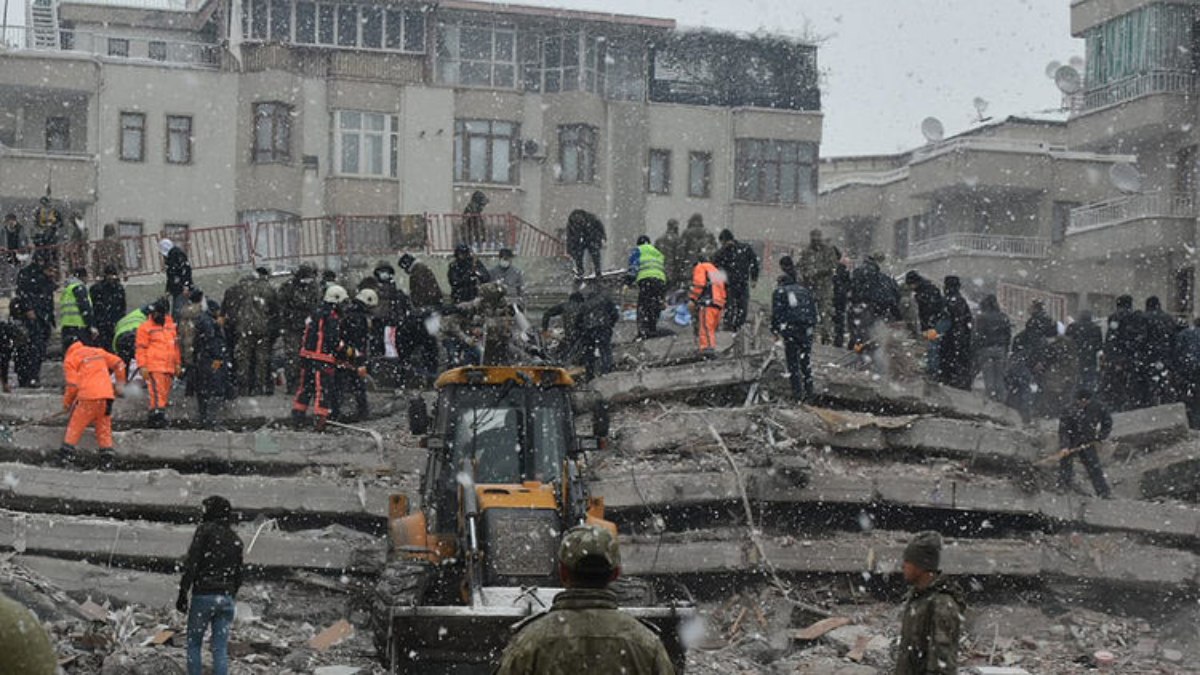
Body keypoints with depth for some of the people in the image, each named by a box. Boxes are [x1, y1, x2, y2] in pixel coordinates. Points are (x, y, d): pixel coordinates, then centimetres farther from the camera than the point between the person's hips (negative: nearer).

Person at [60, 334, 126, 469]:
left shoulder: (70, 359, 8)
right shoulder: (99, 352, 23)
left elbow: (72, 385, -2)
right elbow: (118, 363, 18)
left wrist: (66, 403, 12)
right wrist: (120, 384, 26)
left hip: (88, 397, -5)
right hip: (106, 395, 5)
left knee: (75, 427, 4)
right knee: (104, 427, 12)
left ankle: (66, 455, 0)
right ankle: (107, 459, 8)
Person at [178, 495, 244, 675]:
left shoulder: (205, 530, -4)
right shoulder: (236, 539, 14)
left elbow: (191, 565, -10)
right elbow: (239, 574, 16)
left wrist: (183, 593, -8)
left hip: (204, 595, -5)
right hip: (227, 598, 5)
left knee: (194, 644, 7)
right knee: (221, 649, 5)